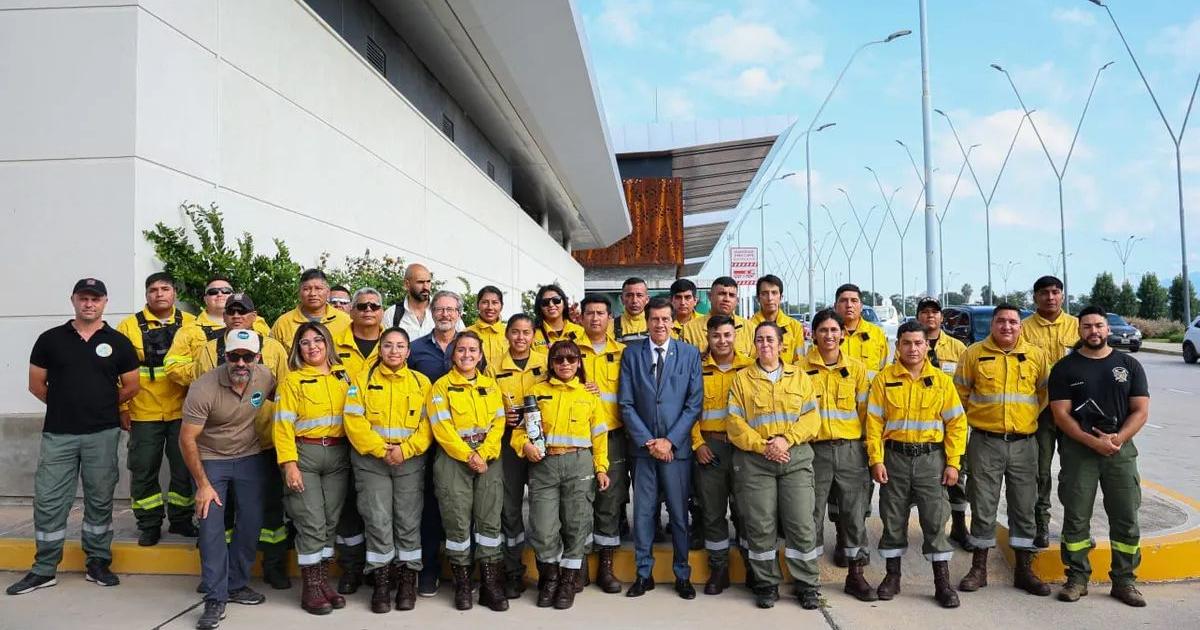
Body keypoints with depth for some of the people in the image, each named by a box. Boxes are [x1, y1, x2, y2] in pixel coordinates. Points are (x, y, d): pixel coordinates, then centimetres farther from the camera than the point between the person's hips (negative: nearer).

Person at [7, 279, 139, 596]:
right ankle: (44, 570, 16)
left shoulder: (118, 342, 3)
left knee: (100, 500, 8)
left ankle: (98, 564, 19)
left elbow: (131, 387, 8)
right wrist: (66, 404, 10)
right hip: (57, 434, 1)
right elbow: (36, 384, 9)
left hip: (103, 434, 0)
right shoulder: (50, 339, 4)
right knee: (48, 501, 3)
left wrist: (103, 405, 9)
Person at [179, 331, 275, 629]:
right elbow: (187, 439, -19)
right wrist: (203, 485, -17)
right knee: (211, 527, -8)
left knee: (251, 522, 4)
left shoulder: (266, 377, -14)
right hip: (211, 459, -3)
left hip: (250, 458, 3)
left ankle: (236, 584, 23)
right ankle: (215, 598, 4)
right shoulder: (204, 389, -24)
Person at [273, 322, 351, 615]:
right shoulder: (292, 380, 0)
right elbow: (284, 425, -6)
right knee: (311, 522, -4)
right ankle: (310, 588, 9)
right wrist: (289, 464, -14)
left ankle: (323, 581, 20)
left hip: (338, 455, 4)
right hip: (305, 454, -3)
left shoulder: (343, 375, 10)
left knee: (331, 521, 8)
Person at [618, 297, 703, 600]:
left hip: (677, 446, -1)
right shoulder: (631, 353, 3)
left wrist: (670, 441, -8)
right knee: (643, 512, 7)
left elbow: (695, 402, -2)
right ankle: (644, 574, 20)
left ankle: (682, 575, 21)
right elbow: (626, 403, 0)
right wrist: (647, 441, -7)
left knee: (679, 513, 6)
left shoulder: (690, 353, 2)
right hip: (642, 446, 1)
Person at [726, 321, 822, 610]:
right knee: (760, 526, 3)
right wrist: (763, 446, -12)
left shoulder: (799, 377, 11)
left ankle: (808, 586, 15)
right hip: (754, 461, 0)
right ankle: (767, 585, 18)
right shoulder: (742, 379, 8)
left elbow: (811, 418, 2)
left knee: (801, 524, 1)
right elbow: (736, 423, -1)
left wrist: (786, 439, -13)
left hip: (795, 457, 1)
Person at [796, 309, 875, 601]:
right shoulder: (800, 368, 0)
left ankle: (856, 575, 21)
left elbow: (865, 411, 9)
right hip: (814, 449, -2)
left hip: (851, 449, 2)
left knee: (855, 513, 7)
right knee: (811, 514, 3)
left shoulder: (856, 368, 6)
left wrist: (868, 447, 4)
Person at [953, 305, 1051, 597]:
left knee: (1024, 507, 8)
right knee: (983, 507, 4)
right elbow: (960, 393, 6)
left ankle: (1024, 569, 21)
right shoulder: (974, 353, 0)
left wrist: (1031, 417, 9)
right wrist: (976, 418, 5)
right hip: (985, 442, -2)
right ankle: (978, 568, 15)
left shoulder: (1036, 355, 5)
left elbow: (1045, 393, 15)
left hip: (1023, 443, 2)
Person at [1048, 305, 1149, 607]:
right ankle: (1077, 577, 13)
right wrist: (1094, 442, -16)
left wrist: (1119, 438, -14)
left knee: (1126, 518, 4)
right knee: (1076, 518, 3)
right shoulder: (1064, 368, 2)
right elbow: (1061, 414, -5)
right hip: (1078, 449, -1)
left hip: (1121, 449, 2)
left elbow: (1141, 410, 2)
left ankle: (1124, 580, 16)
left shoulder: (1129, 365, 7)